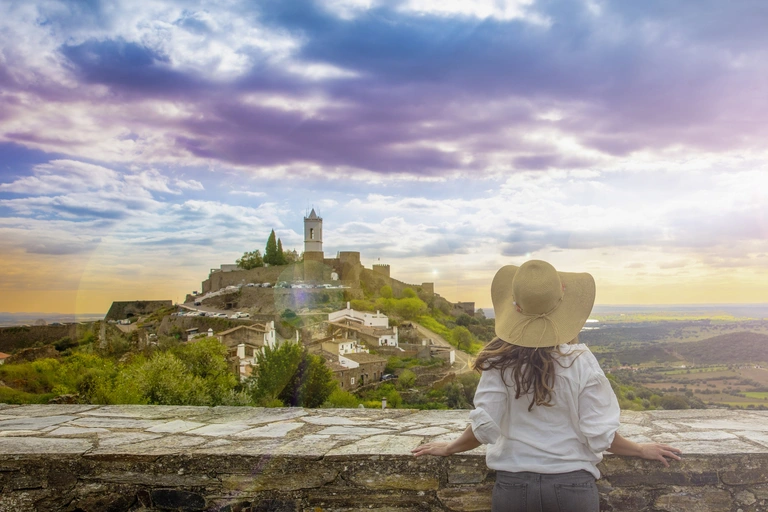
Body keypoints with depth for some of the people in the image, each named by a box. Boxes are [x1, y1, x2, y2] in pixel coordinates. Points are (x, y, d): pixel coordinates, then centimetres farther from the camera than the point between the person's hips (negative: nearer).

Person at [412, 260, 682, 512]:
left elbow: (484, 426, -10)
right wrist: (641, 450, 10)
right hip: (573, 484, 0)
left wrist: (449, 448, 8)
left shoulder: (500, 360, -11)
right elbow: (599, 435, -9)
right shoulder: (581, 361, -12)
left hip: (513, 484, 0)